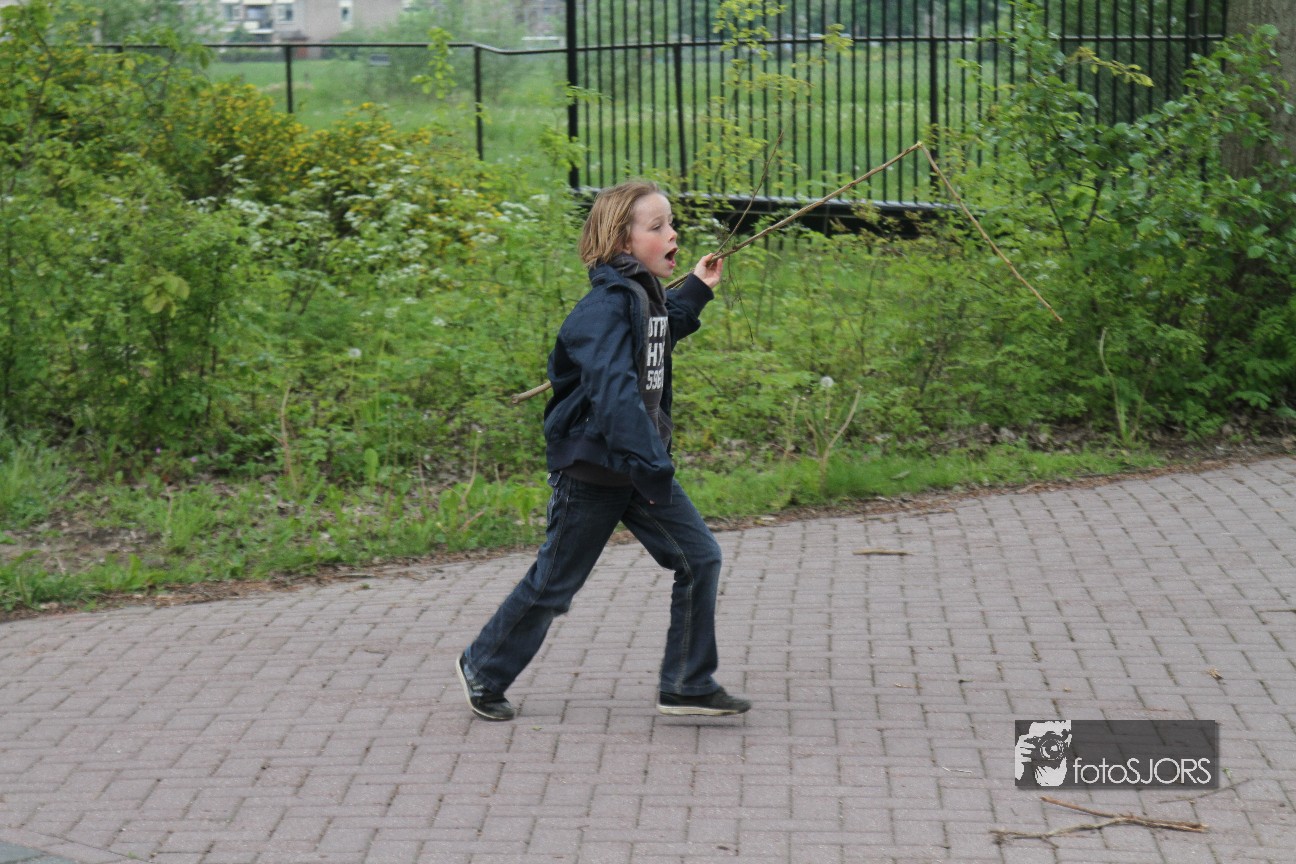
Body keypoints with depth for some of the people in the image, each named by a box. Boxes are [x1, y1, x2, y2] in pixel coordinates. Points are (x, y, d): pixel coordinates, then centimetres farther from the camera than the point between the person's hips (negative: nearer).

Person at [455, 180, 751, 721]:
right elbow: (613, 389, -32)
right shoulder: (607, 304, -21)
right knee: (554, 583, 5)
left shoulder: (647, 295, 8)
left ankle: (687, 686, 9)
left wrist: (696, 290, 23)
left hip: (641, 463, 8)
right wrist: (650, 464, -37)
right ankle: (482, 670, 25)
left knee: (700, 560, 0)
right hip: (592, 468, -8)